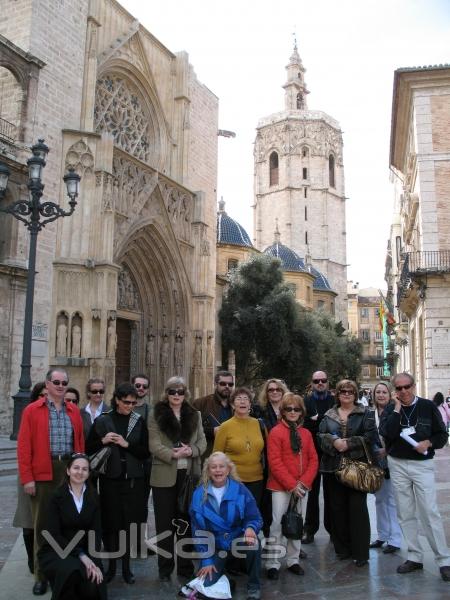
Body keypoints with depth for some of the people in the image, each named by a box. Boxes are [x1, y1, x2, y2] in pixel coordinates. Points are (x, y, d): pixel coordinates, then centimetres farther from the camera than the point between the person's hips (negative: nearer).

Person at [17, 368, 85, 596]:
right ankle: (41, 575, 20)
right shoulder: (32, 410, -3)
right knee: (42, 524, 7)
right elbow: (24, 446, -6)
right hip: (43, 474, -3)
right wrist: (27, 478, -10)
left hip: (71, 471, 3)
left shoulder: (74, 411, 8)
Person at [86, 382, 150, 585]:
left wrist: (127, 445, -13)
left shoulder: (139, 422, 3)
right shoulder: (102, 420, 1)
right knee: (110, 522, 3)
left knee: (129, 523, 5)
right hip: (110, 479, 0)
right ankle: (111, 565, 20)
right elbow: (88, 448, 5)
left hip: (133, 479, 0)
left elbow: (146, 452, 0)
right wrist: (103, 441, -13)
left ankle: (126, 566, 20)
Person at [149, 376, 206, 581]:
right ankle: (165, 568, 20)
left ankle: (185, 566, 25)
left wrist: (192, 450, -15)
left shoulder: (194, 415, 8)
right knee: (165, 522, 7)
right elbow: (154, 445, -10)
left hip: (189, 475, 3)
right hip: (165, 476, -3)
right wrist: (173, 454, -23)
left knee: (186, 520, 12)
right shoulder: (157, 415, -3)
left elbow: (202, 441, 5)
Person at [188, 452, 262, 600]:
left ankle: (254, 585, -7)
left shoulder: (240, 490, -11)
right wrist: (206, 560, -8)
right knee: (207, 585, -14)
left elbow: (255, 518, -8)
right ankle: (224, 567, 21)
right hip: (215, 545, 1)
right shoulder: (199, 495, -8)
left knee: (253, 543, -33)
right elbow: (198, 530, -4)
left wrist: (250, 528, -33)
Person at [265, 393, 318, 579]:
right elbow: (275, 462, -13)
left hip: (301, 487, 5)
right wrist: (291, 485, -16)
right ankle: (272, 564, 10)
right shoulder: (276, 432, -8)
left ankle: (293, 560, 27)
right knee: (278, 524, -3)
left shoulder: (306, 433, 8)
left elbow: (313, 460, 7)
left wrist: (304, 482, -7)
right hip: (281, 487, -5)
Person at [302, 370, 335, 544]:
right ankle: (310, 530, 16)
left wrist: (318, 419, -11)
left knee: (330, 492, 9)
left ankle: (332, 528, 21)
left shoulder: (335, 401, 5)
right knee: (312, 492, 7)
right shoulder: (306, 401, 4)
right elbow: (303, 424, -8)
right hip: (312, 453, 0)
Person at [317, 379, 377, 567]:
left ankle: (360, 552, 8)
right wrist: (334, 442, -16)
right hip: (333, 466, 3)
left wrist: (348, 443, -15)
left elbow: (370, 437, -7)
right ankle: (342, 548, 20)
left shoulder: (366, 414, 4)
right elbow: (321, 436, 3)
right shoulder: (329, 415, 12)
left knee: (357, 507, -1)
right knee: (337, 507, 7)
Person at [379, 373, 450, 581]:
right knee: (405, 514, 9)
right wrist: (397, 409, -13)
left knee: (430, 512, -6)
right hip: (397, 465, 3)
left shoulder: (428, 407, -2)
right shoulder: (390, 410, 3)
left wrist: (429, 443, -17)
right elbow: (386, 433, -15)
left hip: (422, 464, -3)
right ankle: (414, 557, 20)